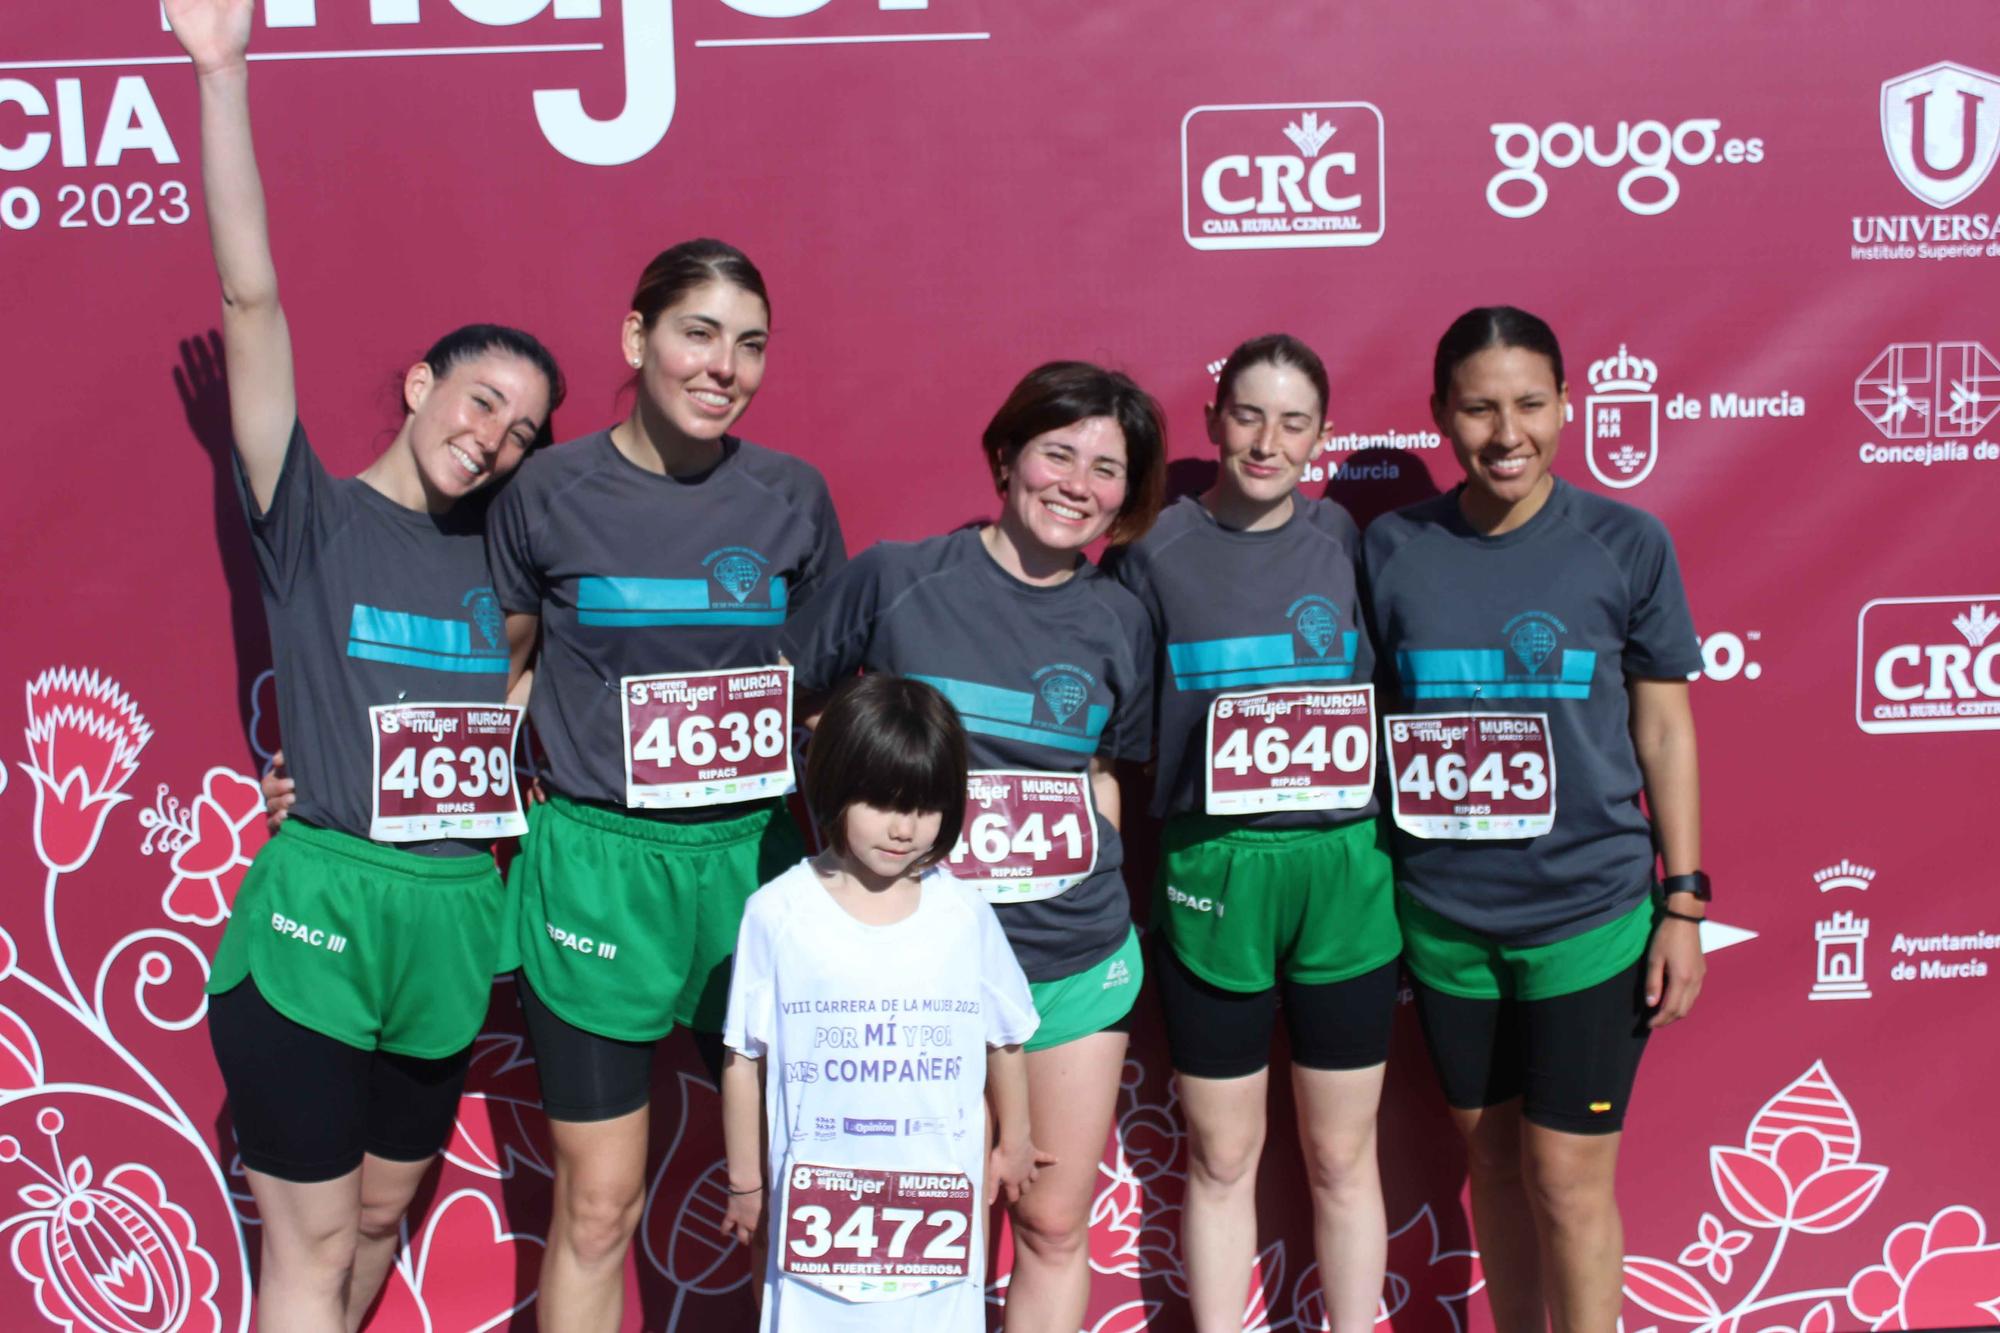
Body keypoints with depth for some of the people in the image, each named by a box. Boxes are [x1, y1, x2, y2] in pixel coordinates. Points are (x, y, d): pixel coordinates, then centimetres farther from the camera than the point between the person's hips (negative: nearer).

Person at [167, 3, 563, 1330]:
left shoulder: (497, 554, 9)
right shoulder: (313, 520, -4)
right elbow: (252, 298, -14)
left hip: (456, 920, 5)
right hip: (320, 912, -5)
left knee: (382, 1217, 19)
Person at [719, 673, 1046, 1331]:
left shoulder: (966, 913, -5)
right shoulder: (776, 912, -9)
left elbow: (1005, 1039, 10)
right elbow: (745, 1057, 0)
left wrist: (1012, 1143, 20)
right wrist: (745, 1178, 7)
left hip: (939, 1199, 1)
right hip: (818, 1200, -1)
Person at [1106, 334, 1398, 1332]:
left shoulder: (1346, 541, 3)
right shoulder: (1156, 551, -2)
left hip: (1346, 874, 1)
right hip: (1212, 876, -1)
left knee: (1341, 1156, 14)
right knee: (1220, 1158, 12)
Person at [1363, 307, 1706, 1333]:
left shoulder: (1626, 543, -6)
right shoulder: (1393, 548, -2)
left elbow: (1664, 727, 0)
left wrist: (1683, 901, -1)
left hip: (1588, 913, -2)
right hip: (1442, 917, 2)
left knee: (1566, 1179, 4)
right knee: (1491, 1156, 17)